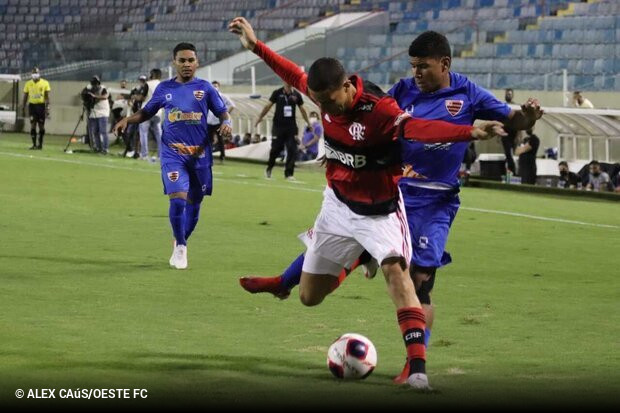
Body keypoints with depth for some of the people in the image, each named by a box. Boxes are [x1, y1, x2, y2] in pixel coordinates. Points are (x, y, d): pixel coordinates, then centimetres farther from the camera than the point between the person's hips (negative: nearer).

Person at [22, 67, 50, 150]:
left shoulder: (45, 83, -1)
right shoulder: (28, 84, 4)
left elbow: (47, 97, -1)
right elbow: (25, 97, 10)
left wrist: (47, 108, -9)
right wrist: (23, 109, 8)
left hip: (41, 105, -1)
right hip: (32, 105, 1)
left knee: (41, 125, 4)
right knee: (33, 125, -6)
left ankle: (40, 143, 15)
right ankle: (34, 144, -3)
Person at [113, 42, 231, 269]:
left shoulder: (204, 88, 3)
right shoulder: (165, 88, 6)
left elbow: (222, 112, 6)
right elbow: (147, 112, 17)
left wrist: (226, 124, -16)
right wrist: (127, 119, 0)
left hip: (200, 154, 1)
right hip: (173, 154, -1)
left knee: (193, 203, 9)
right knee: (178, 199, -17)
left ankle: (181, 243, 30)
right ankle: (180, 247, 1)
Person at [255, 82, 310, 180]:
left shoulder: (296, 95, 5)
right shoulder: (277, 93, 0)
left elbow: (302, 109, 15)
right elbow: (268, 106, 5)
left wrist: (308, 123, 16)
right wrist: (260, 118, 2)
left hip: (291, 126, 2)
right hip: (278, 126, -2)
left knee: (292, 150, -6)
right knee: (275, 149, 1)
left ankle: (289, 173, 0)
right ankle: (269, 169, 24)